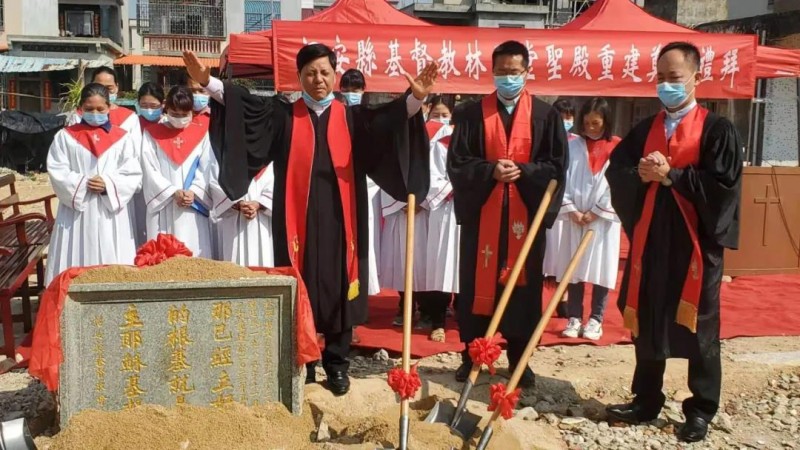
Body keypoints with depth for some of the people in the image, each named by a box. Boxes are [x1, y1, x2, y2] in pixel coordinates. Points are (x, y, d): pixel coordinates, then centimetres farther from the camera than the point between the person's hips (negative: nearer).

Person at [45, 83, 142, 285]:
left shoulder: (122, 138, 5)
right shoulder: (65, 136, 6)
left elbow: (134, 176, 1)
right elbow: (57, 172, 0)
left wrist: (109, 185, -14)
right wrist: (82, 184, -14)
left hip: (111, 214, 0)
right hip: (76, 214, 0)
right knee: (74, 267, 2)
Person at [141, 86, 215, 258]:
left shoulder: (201, 133, 9)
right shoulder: (152, 134, 6)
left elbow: (206, 168, 4)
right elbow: (150, 170, -1)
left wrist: (193, 192, -11)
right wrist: (173, 192, -12)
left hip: (194, 208, 1)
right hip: (164, 208, -1)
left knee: (196, 255, -1)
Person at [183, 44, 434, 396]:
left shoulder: (353, 117, 8)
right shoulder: (282, 115, 7)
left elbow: (389, 119, -6)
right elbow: (243, 105, -5)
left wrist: (415, 99, -25)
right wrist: (208, 83, -20)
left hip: (338, 220, 1)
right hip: (297, 219, 0)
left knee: (338, 291, 5)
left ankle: (337, 364, 18)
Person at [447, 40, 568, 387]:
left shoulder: (546, 116, 5)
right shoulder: (471, 114, 4)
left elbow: (557, 165, 0)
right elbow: (456, 163, -1)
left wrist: (522, 170, -16)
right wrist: (491, 170, -17)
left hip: (527, 214, 0)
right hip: (481, 213, 0)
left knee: (523, 285, 6)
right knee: (477, 283, 4)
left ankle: (519, 359, 18)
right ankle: (471, 355, 16)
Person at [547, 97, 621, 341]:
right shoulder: (573, 146, 5)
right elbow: (562, 179, 1)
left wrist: (596, 212, -9)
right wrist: (572, 210, -9)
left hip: (603, 219, -2)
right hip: (572, 218, 2)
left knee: (600, 269, 2)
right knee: (573, 268, 6)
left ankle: (595, 320, 12)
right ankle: (574, 318, 15)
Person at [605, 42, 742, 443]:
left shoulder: (717, 130, -3)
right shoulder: (644, 130, 12)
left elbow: (725, 184, -13)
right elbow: (615, 172, 6)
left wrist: (671, 175, -17)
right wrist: (641, 174, -14)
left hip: (695, 241, -4)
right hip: (649, 239, 5)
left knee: (698, 327, 5)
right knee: (646, 323, 11)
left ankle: (701, 409, 18)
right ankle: (646, 400, 24)